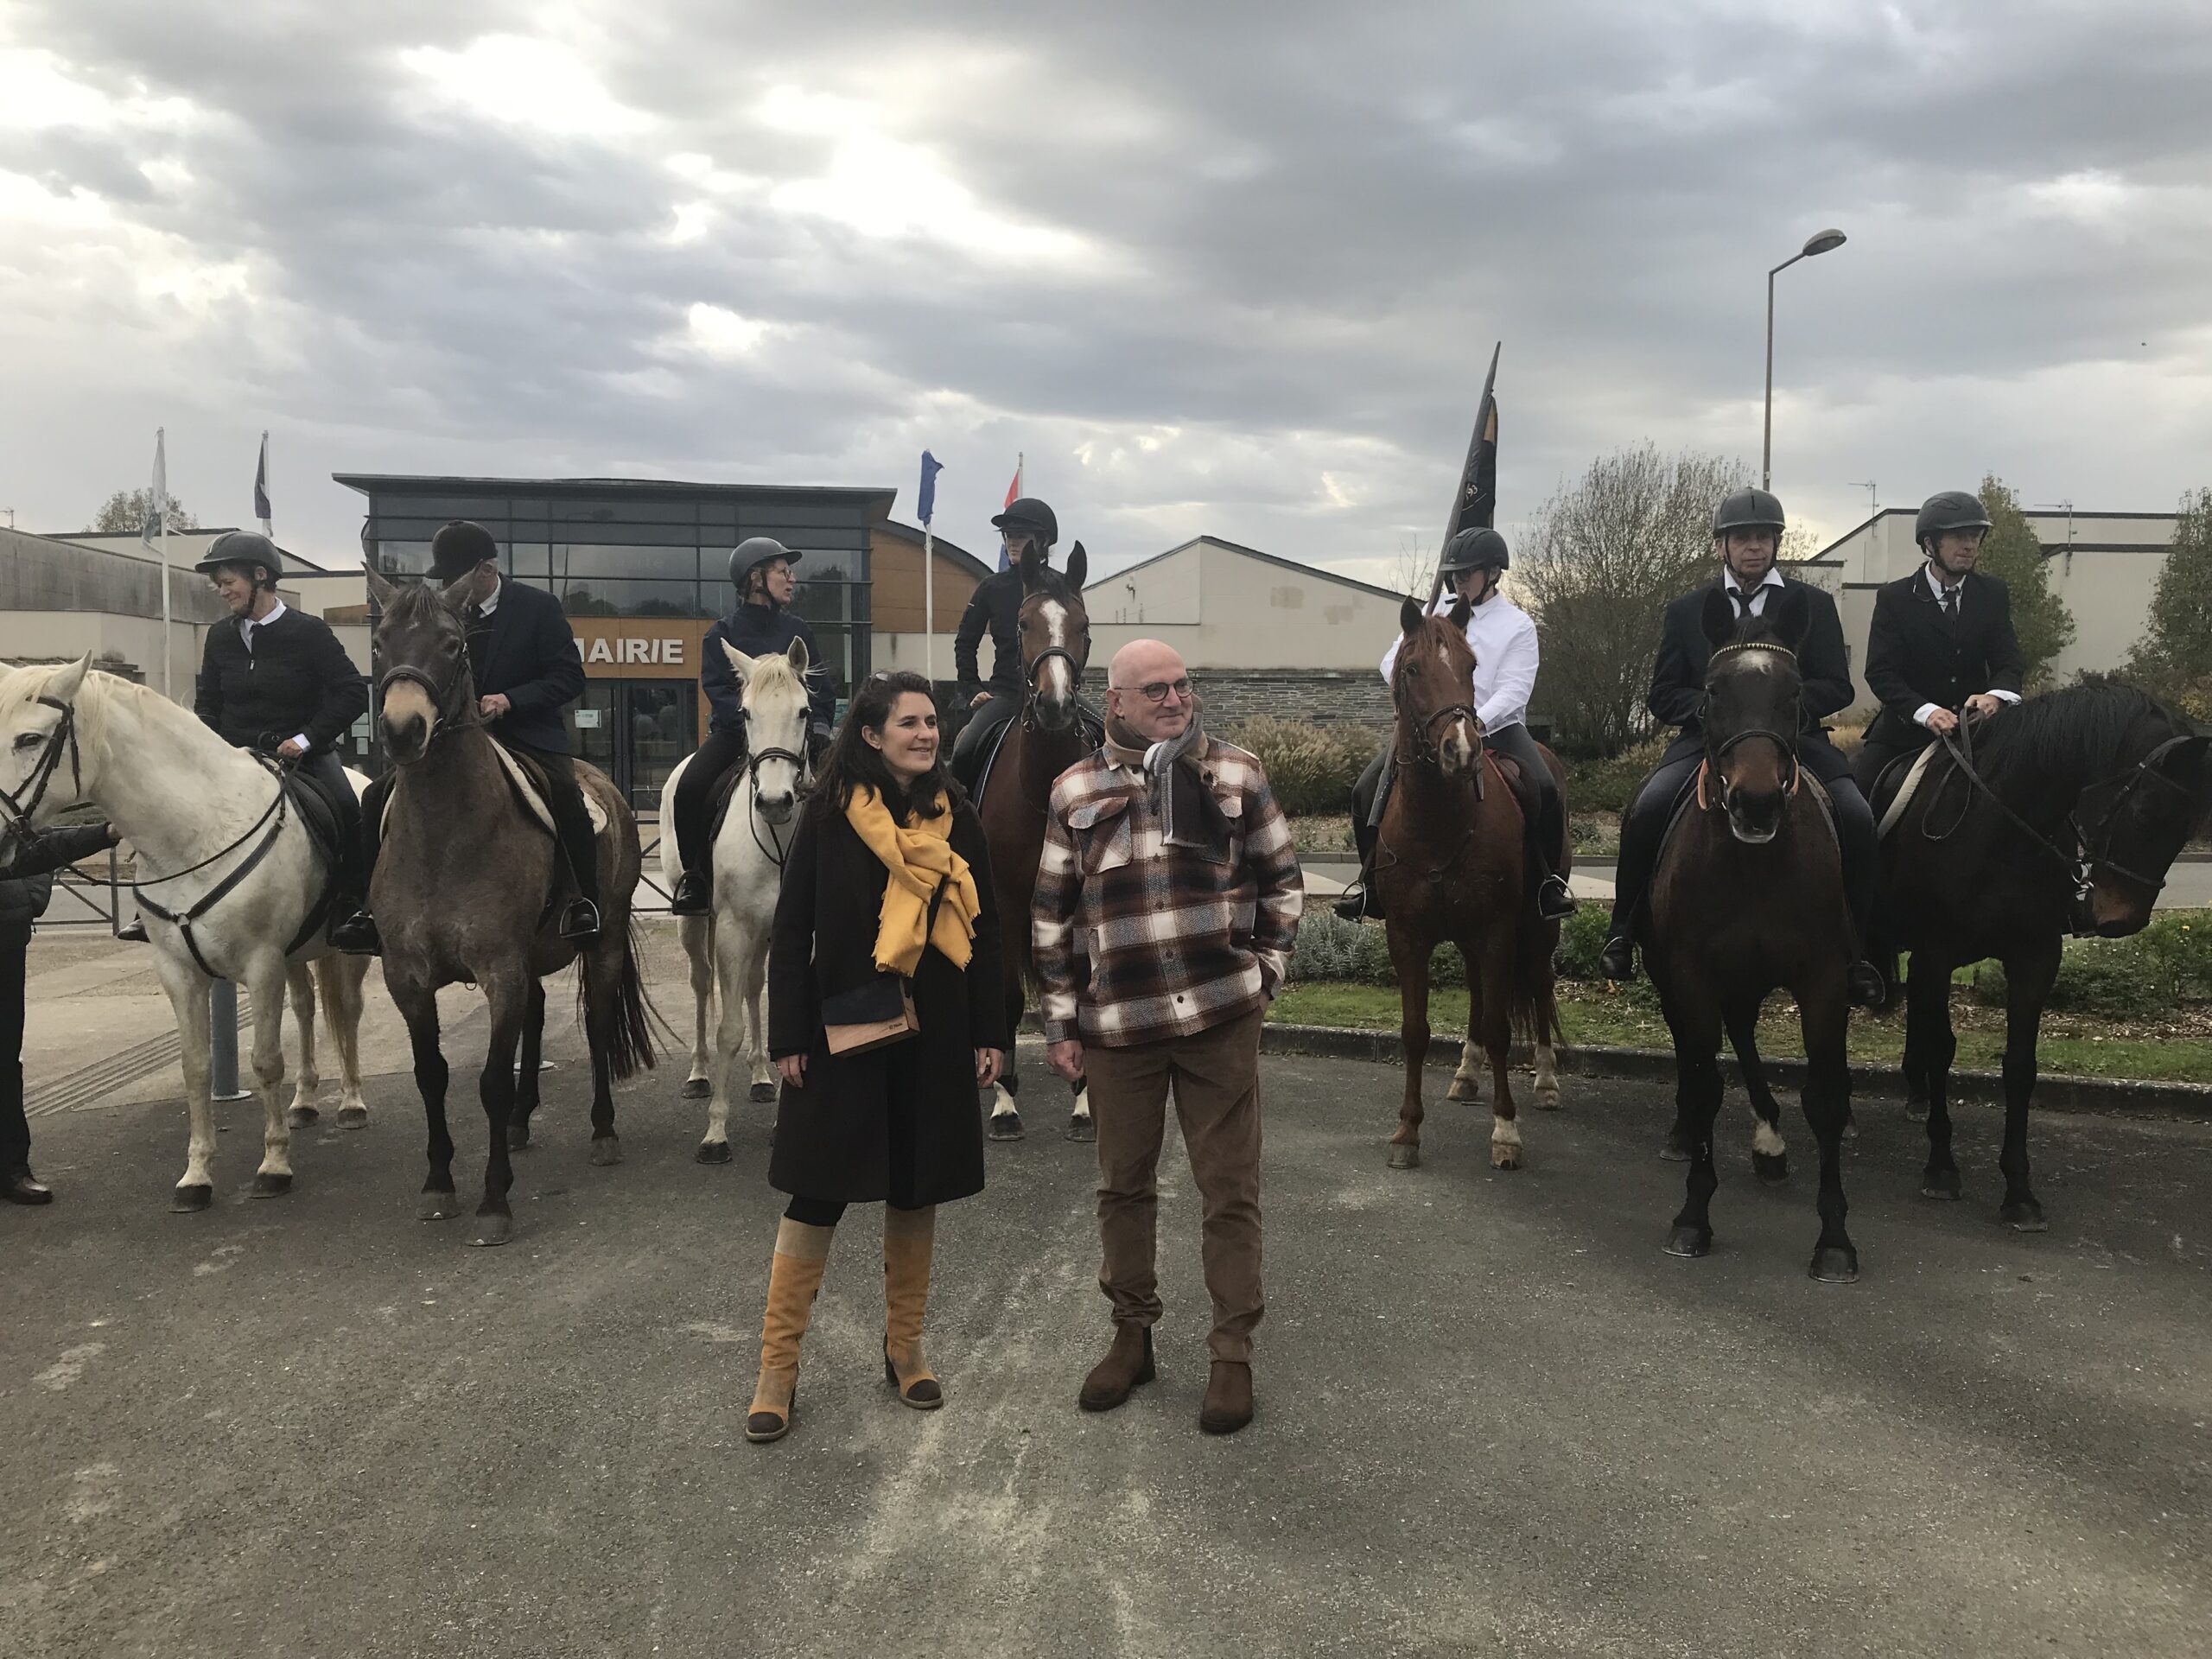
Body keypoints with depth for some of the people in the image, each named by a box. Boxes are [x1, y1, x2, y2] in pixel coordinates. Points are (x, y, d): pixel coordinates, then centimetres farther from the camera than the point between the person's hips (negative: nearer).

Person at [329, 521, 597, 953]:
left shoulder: (538, 607, -3)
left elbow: (569, 676, -7)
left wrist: (510, 700, -20)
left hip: (526, 735, -4)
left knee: (565, 794, -34)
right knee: (379, 796, -10)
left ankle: (585, 901, -20)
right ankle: (374, 908, 0)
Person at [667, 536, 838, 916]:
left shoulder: (798, 631, 13)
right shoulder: (723, 633, 3)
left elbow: (823, 686, 10)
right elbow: (717, 689, -8)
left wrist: (820, 725, -8)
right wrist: (749, 720, -24)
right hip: (735, 730, -2)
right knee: (690, 789, -26)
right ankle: (696, 878, -10)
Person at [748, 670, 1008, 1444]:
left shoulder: (955, 818, 4)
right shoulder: (830, 815, -5)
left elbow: (983, 929, 7)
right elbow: (791, 931, -4)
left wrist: (990, 1032, 2)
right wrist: (790, 1036, -9)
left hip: (934, 1031, 3)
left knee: (916, 1191, 12)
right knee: (818, 1192, 0)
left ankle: (904, 1348, 28)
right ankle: (778, 1365, 13)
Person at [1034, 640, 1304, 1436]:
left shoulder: (1236, 773, 1)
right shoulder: (1076, 791, 2)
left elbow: (1282, 878, 9)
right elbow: (1052, 916, 5)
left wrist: (1267, 968, 1)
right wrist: (1061, 1023, 3)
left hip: (1221, 1015, -1)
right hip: (1117, 1023, 1)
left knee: (1230, 1190, 5)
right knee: (1123, 1185, 14)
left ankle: (1233, 1354, 19)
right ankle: (1132, 1333, 32)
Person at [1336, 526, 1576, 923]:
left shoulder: (1518, 625, 0)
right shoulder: (1439, 610, 10)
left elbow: (1513, 691, -11)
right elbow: (1394, 660, 8)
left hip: (1495, 726, -2)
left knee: (1544, 790, -25)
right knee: (1367, 788, -15)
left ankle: (1549, 879, -4)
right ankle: (1371, 877, 2)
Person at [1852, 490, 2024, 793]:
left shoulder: (1993, 594, 4)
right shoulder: (1894, 598, -5)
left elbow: (2007, 662, -3)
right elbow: (1880, 672, -14)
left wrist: (1996, 695, -28)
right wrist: (1925, 711, -31)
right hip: (1905, 731, -2)